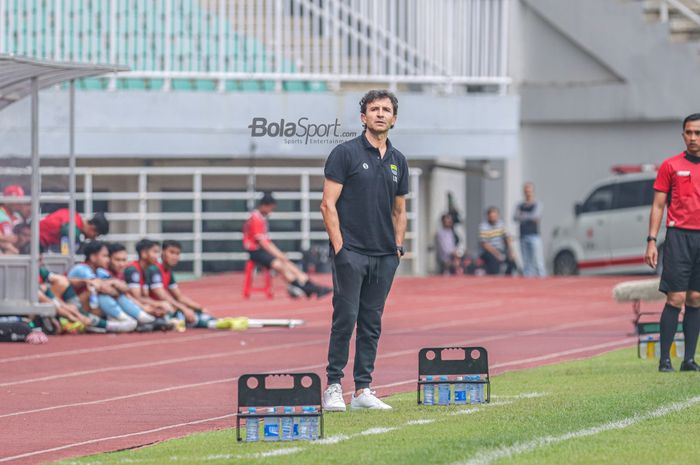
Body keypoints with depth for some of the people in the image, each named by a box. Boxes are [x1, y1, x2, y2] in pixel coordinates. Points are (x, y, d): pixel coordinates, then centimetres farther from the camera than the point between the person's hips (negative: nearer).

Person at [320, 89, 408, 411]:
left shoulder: (398, 161, 13)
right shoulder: (345, 153, -4)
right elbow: (328, 204, -7)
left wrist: (398, 247, 10)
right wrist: (339, 248, -12)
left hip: (384, 256, 5)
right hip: (351, 252, -5)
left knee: (372, 324, 6)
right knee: (345, 319, -8)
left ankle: (363, 390, 9)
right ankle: (333, 387, -2)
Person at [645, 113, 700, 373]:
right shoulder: (671, 166, 4)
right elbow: (658, 206, 4)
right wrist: (651, 241, -4)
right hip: (679, 235, -3)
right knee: (676, 298, -8)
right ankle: (664, 359, -5)